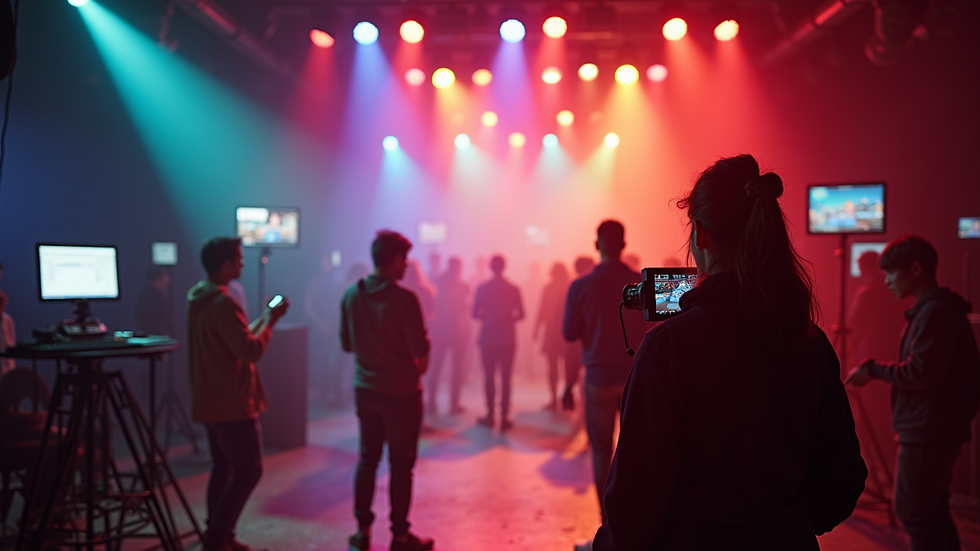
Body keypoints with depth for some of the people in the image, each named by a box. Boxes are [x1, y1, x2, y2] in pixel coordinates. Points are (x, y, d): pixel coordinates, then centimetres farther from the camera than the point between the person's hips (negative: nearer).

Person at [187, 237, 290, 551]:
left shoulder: (198, 299, 10)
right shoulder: (224, 304, -22)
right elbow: (251, 351, -23)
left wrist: (263, 318, 12)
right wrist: (270, 321, -11)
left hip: (211, 401, 10)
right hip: (232, 403, -10)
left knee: (222, 467, 16)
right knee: (248, 471, -1)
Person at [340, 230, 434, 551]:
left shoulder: (351, 295, -3)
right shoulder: (405, 299, -20)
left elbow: (347, 344, 5)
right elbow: (421, 351, -18)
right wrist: (417, 363, 3)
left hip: (365, 389, 5)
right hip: (401, 392, -5)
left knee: (367, 458, 17)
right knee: (401, 464, 8)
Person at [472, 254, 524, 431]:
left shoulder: (482, 288, -3)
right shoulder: (513, 289, -2)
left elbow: (475, 314, -1)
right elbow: (520, 314, 0)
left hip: (488, 338, 0)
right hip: (507, 339, 0)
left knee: (489, 376, 8)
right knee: (506, 378, 1)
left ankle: (490, 414, 11)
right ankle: (504, 416, 0)